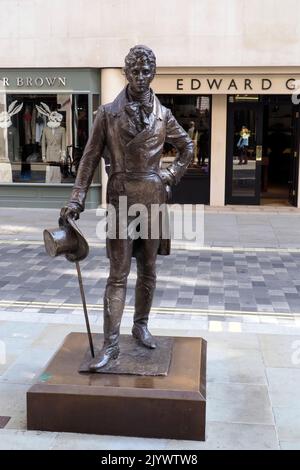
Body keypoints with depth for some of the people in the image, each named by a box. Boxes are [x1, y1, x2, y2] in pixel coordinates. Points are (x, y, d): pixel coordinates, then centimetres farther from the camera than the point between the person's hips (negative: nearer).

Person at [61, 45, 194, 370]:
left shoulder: (162, 115, 5)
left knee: (148, 268, 11)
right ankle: (110, 344, -1)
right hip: (121, 196, -2)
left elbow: (187, 147, 18)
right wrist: (77, 198, -8)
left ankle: (141, 325, 28)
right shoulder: (108, 113, -1)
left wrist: (170, 175, 6)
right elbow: (90, 157, -2)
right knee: (118, 273, -4)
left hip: (153, 197, 3)